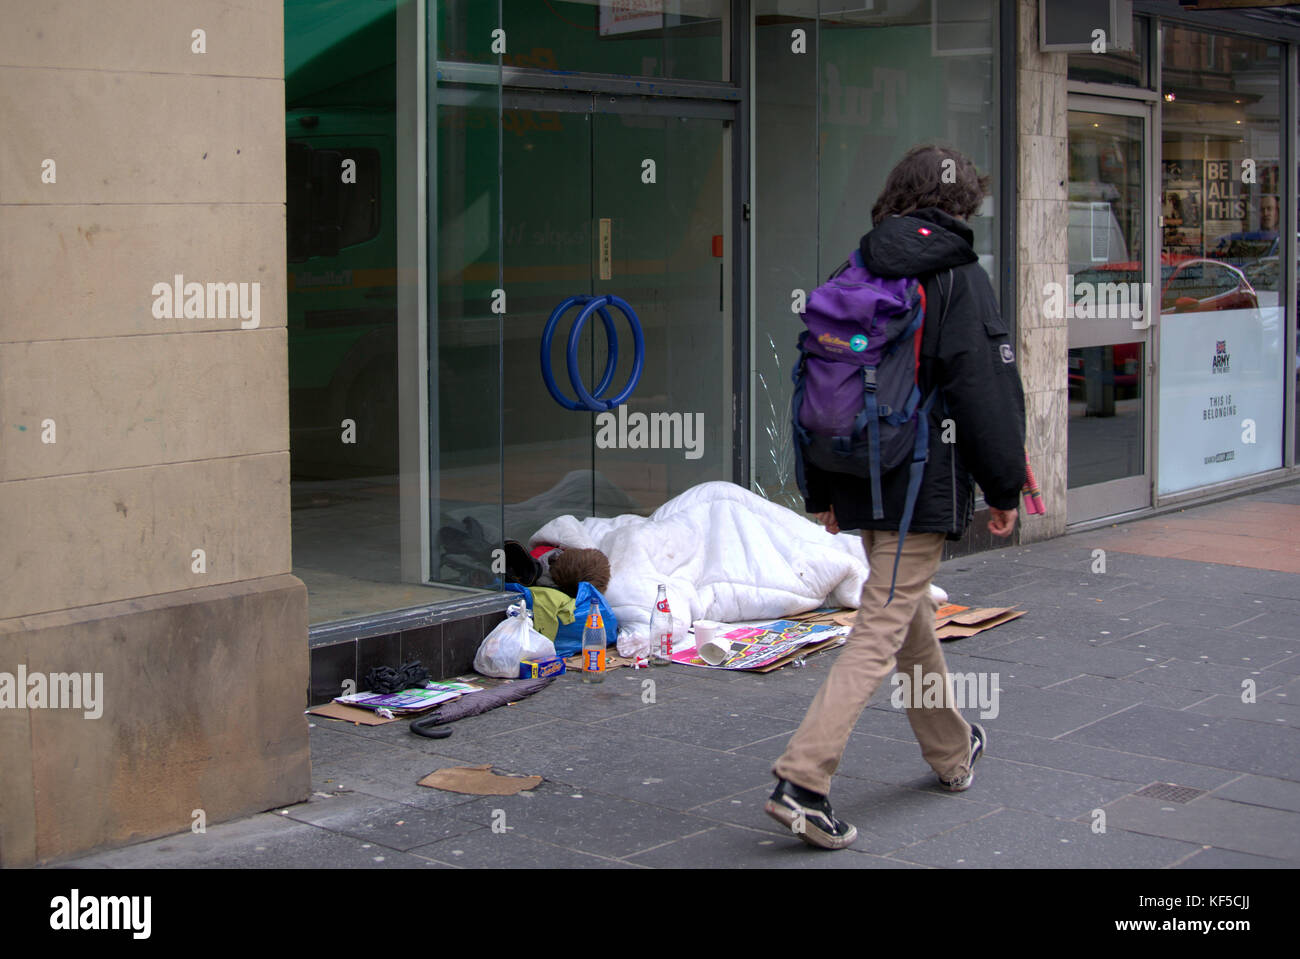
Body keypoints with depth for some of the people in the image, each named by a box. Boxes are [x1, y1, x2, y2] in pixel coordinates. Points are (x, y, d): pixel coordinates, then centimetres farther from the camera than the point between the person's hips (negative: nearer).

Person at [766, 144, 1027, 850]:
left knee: (912, 615, 22)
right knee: (880, 632, -8)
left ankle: (951, 751, 41)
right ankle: (801, 781, -16)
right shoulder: (959, 279, -9)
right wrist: (1004, 489, -2)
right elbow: (987, 393, -12)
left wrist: (822, 490, 17)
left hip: (862, 482, 7)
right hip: (926, 486, -7)